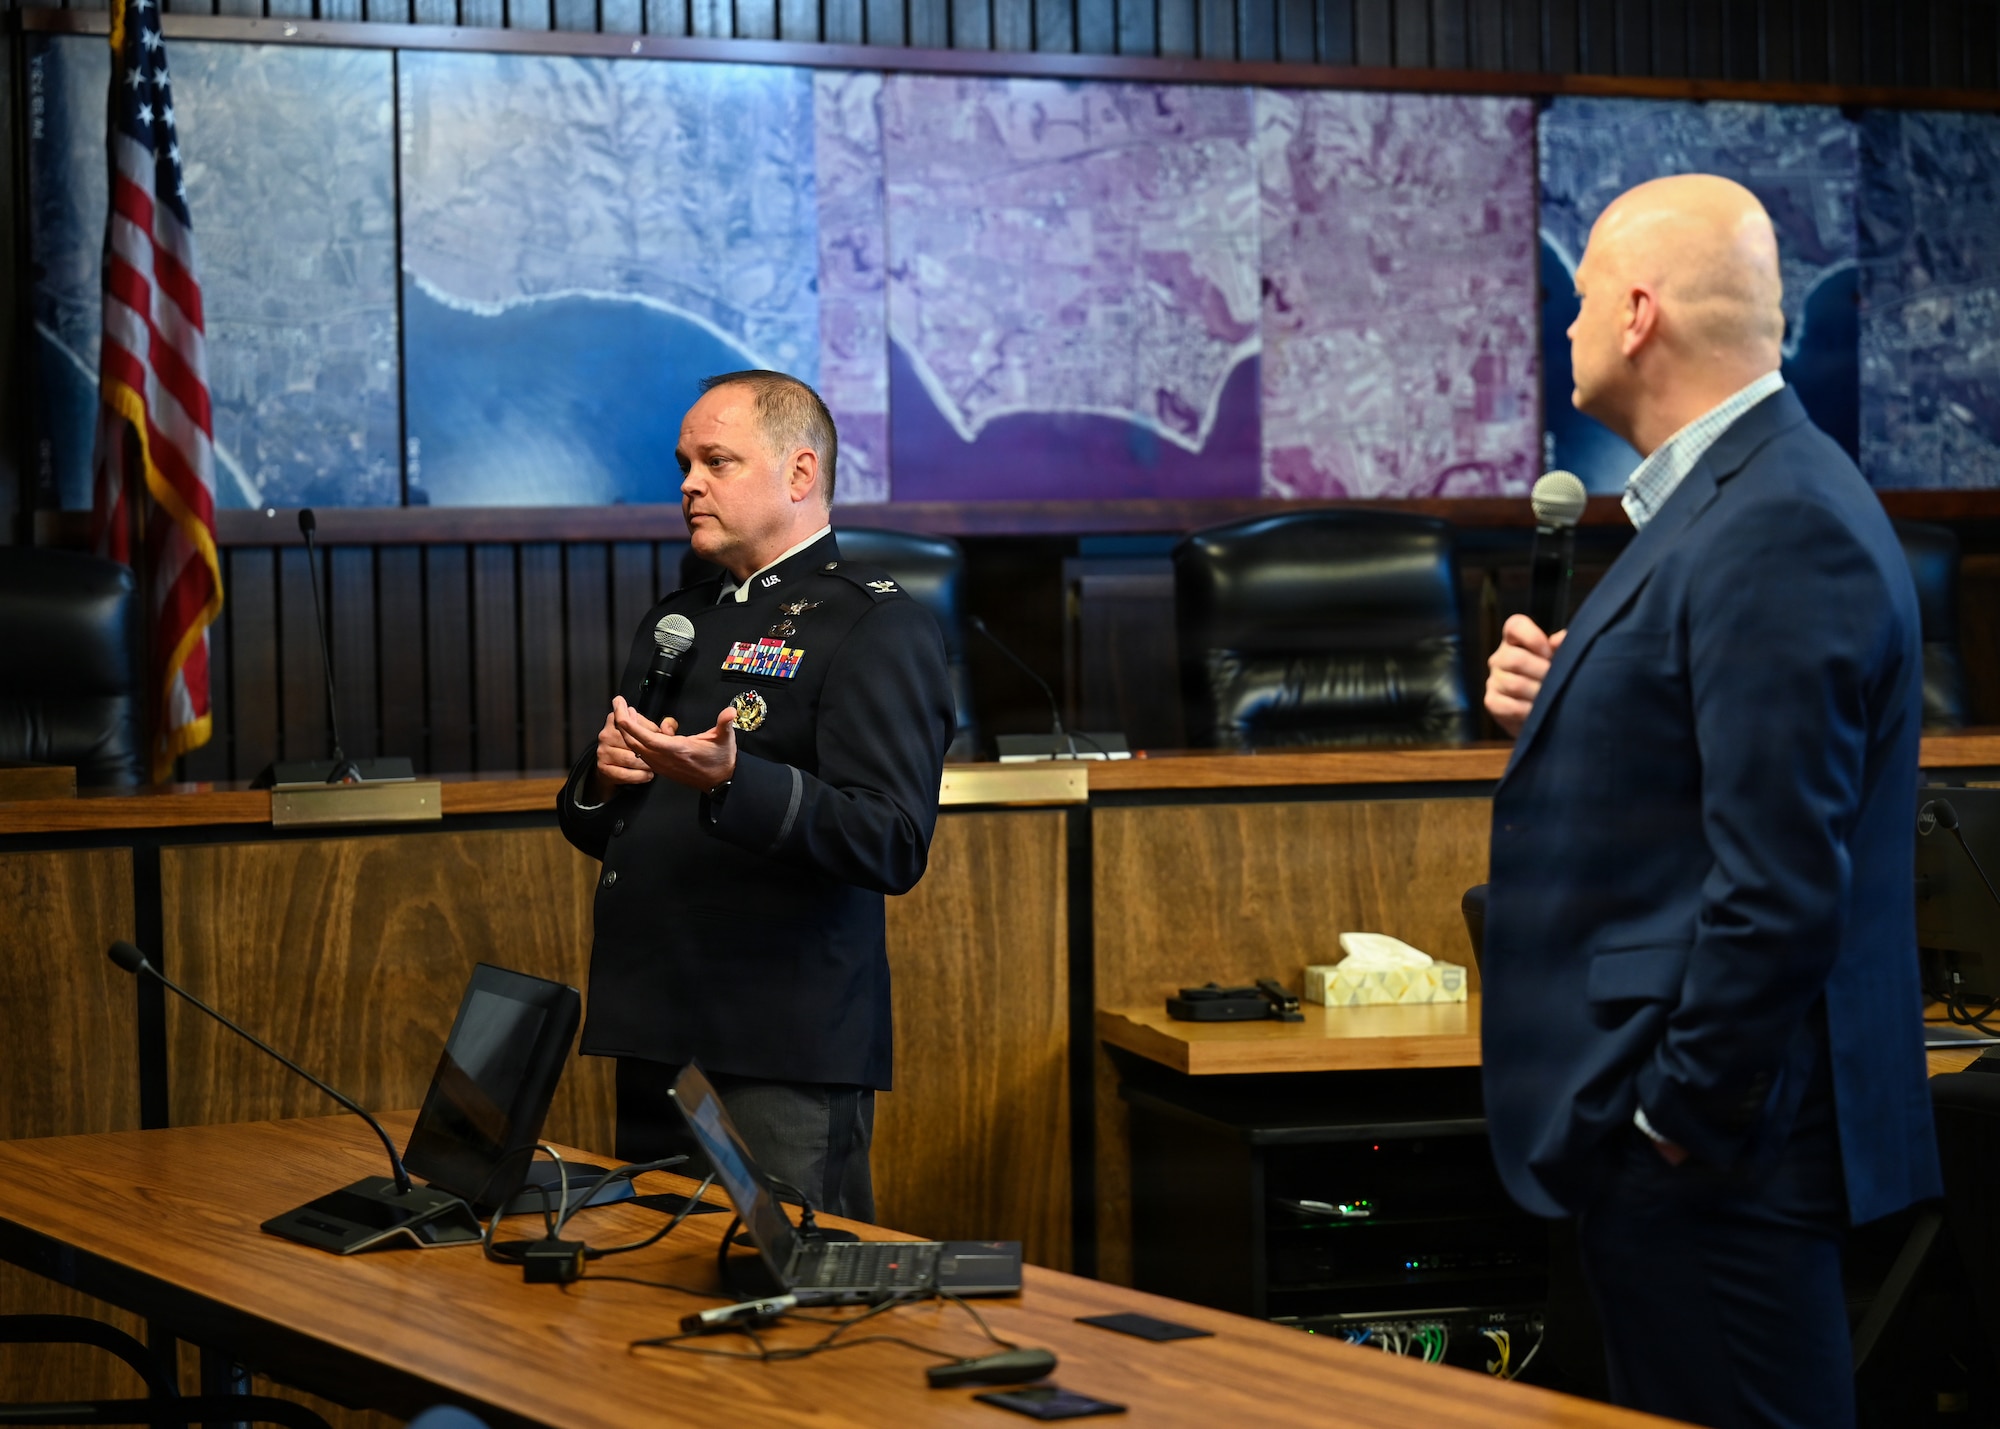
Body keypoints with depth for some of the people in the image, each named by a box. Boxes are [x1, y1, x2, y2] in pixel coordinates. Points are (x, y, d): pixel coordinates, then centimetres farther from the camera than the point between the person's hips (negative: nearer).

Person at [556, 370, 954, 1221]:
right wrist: (603, 777, 1)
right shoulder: (677, 622, 19)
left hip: (785, 1056, -8)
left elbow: (894, 845, -19)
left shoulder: (876, 625, -6)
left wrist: (730, 782, -32)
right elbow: (587, 828, 25)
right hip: (654, 1042, 8)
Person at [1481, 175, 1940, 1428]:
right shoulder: (1729, 496, 15)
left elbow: (1780, 876, -24)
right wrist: (1553, 710, 4)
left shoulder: (1778, 532, -19)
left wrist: (1685, 1118, -19)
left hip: (1712, 1146, -11)